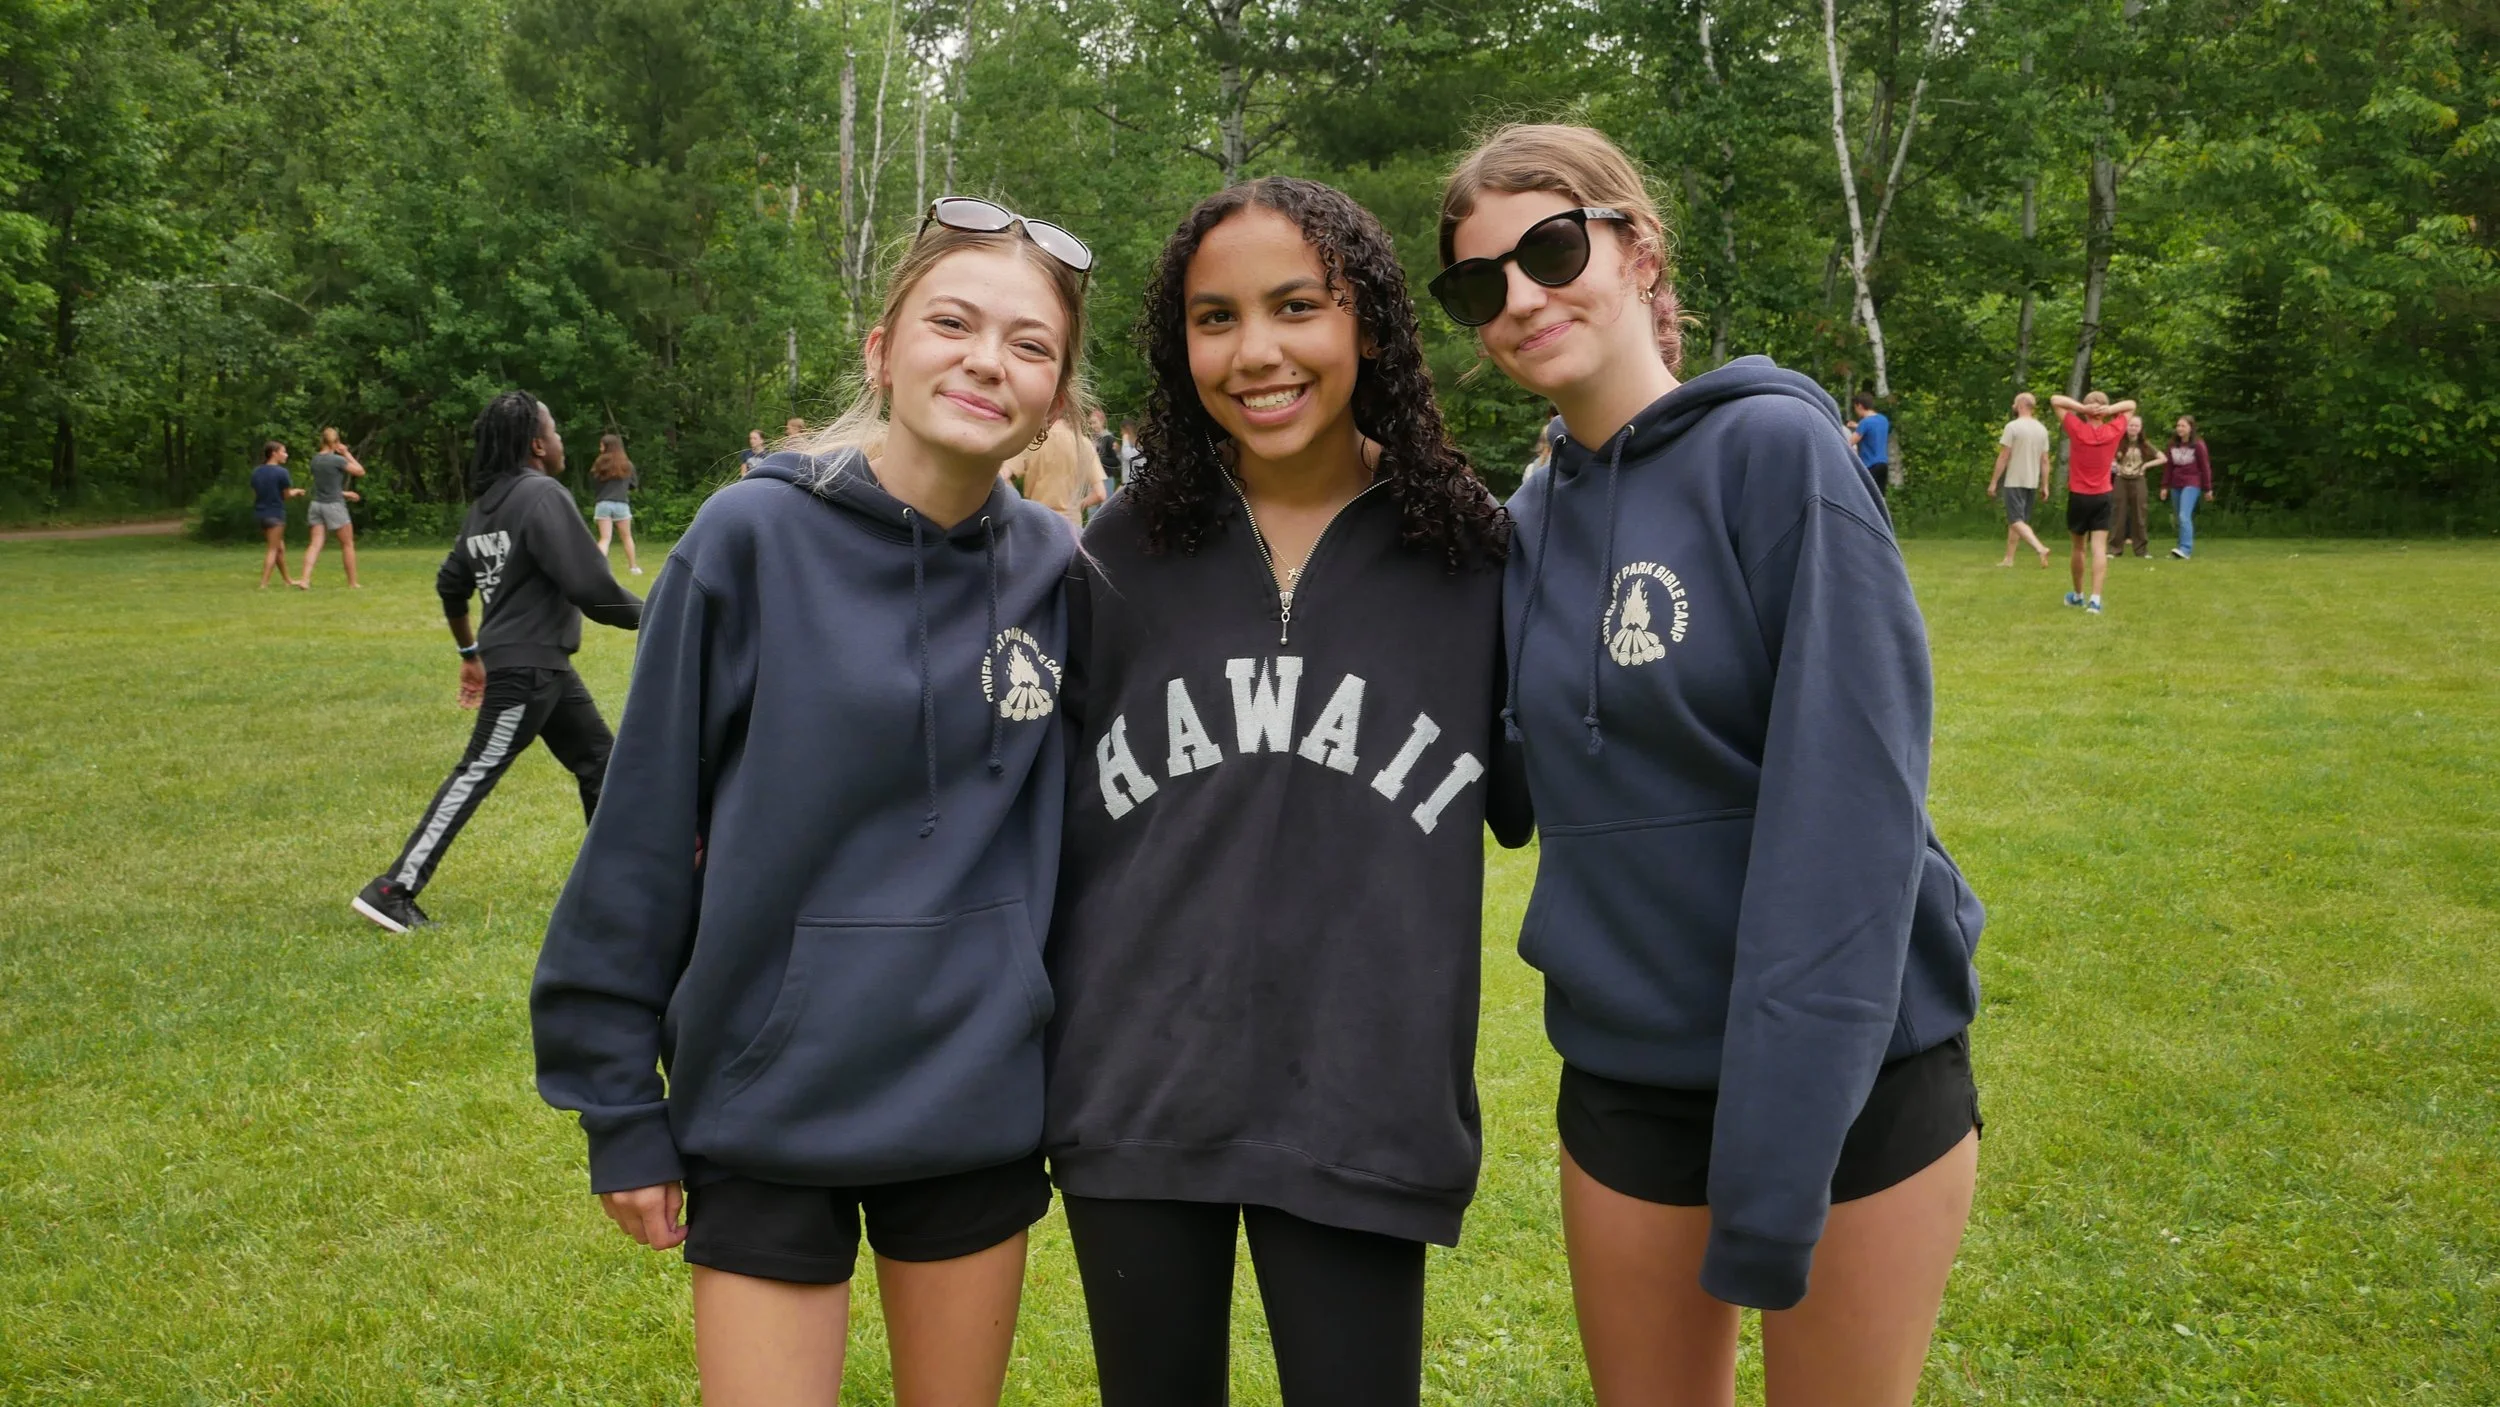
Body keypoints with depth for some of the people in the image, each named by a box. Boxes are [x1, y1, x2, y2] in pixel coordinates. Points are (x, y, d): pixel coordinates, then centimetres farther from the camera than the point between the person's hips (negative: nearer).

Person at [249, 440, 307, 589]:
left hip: (260, 513, 7)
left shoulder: (256, 472, 7)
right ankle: (264, 583, -6)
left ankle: (287, 580, 27)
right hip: (275, 514, -7)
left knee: (280, 548, 18)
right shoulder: (281, 472, -14)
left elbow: (255, 494, 10)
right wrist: (296, 492, 14)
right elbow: (286, 494, -8)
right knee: (272, 550, -1)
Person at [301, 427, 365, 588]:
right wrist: (347, 453, -1)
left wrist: (344, 493, 26)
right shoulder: (337, 460, -14)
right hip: (334, 505, -5)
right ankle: (352, 582, 14)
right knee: (348, 545, 8)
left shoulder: (315, 459, 6)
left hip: (317, 504, 5)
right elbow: (360, 471, -6)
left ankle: (305, 579, -16)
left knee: (316, 544, 0)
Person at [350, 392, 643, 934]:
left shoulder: (487, 503, 11)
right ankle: (393, 890, -3)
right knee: (475, 775, -6)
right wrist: (651, 617, -7)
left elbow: (450, 583, 19)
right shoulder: (543, 496, -16)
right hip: (527, 668, -10)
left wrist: (470, 653, 29)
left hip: (544, 666, 10)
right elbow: (590, 587, -22)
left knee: (598, 759, 16)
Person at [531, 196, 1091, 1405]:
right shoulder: (753, 537, -11)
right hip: (768, 1107, -3)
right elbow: (645, 829, -7)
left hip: (979, 1098, 3)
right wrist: (619, 1103, -4)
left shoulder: (1053, 572, -2)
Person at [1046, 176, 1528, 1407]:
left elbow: (1526, 804, 7)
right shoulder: (1119, 553, 1)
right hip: (1133, 1097, 2)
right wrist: (1024, 1057, 6)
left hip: (1362, 1108, -1)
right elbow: (1047, 824, 8)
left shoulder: (1472, 555, -2)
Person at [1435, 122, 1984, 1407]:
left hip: (1850, 1065, -5)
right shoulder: (1531, 525, 5)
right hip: (1625, 1074, 5)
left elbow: (1849, 803, -20)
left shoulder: (1774, 446, -13)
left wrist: (1777, 1145, -24)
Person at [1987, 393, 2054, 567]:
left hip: (2014, 482, -7)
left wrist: (1993, 482, -8)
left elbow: (2003, 457, -12)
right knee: (2014, 520, 15)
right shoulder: (2042, 429, 7)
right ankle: (2009, 558, 19)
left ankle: (2040, 548, -30)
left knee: (2016, 521, -10)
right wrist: (2045, 485, 13)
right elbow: (2045, 460, 8)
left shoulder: (2013, 426, -11)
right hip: (2032, 482, 7)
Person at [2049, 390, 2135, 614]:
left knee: (2079, 548, 14)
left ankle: (2078, 595, 29)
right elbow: (2131, 405, 11)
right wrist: (2110, 410, -8)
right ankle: (2095, 598, -15)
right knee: (2099, 548, -4)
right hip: (2102, 497, 1)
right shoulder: (2114, 431, -4)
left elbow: (2055, 400, -2)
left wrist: (2080, 407, -15)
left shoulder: (2077, 429, -10)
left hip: (2078, 496, 0)